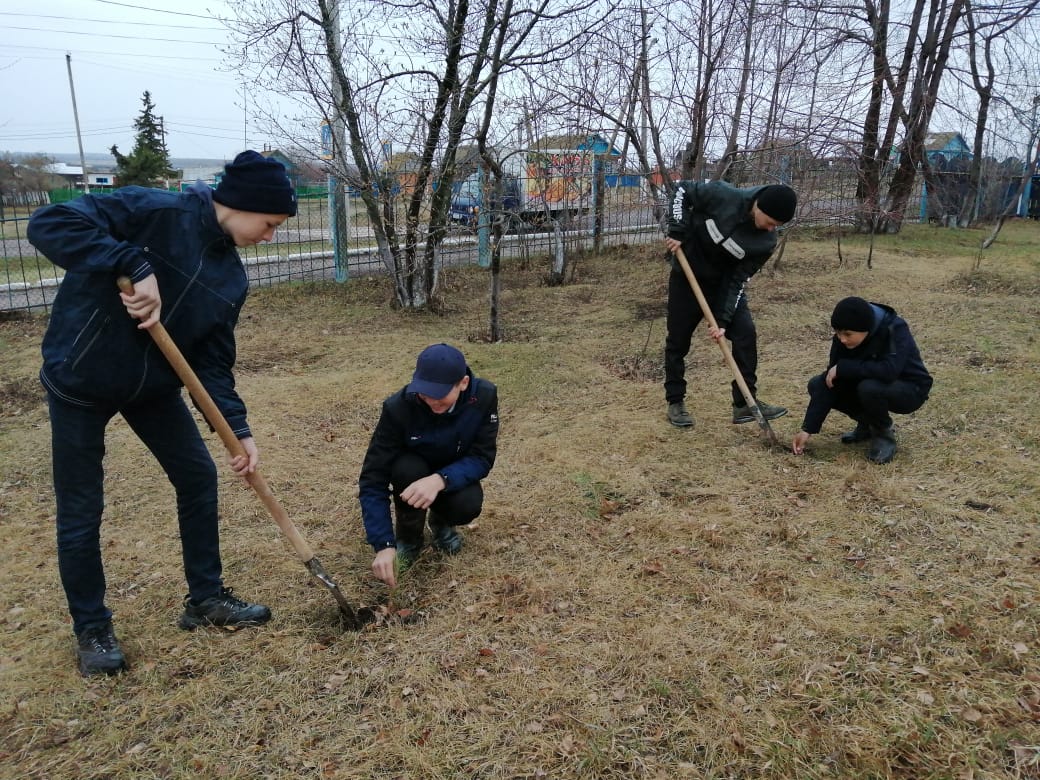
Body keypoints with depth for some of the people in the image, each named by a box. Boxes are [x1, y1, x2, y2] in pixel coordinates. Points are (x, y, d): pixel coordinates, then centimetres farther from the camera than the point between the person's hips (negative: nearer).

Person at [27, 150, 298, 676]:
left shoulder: (231, 276, -3)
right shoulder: (156, 212, -22)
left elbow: (213, 361, -2)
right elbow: (50, 224, -30)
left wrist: (238, 428, -12)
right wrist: (136, 265, -40)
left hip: (153, 384, 7)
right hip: (80, 381, -6)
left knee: (199, 476, 8)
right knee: (81, 510, 4)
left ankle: (205, 598, 25)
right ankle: (91, 628, 24)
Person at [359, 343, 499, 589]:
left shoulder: (484, 397, -27)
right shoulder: (398, 407, -31)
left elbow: (482, 458, -24)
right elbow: (373, 479, -31)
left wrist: (440, 480, -44)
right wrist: (384, 545, -40)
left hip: (453, 476, 1)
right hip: (414, 472, -1)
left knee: (468, 505, -31)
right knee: (408, 469, -35)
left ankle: (440, 521, 7)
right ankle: (408, 536, -6)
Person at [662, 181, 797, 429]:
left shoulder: (767, 241, -17)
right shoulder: (723, 196, -25)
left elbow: (739, 279, -14)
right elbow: (683, 190, -11)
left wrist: (723, 320, -20)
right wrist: (677, 231, -22)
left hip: (725, 282, 2)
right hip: (687, 277, -2)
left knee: (746, 333, -10)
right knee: (678, 339, 2)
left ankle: (745, 403, -1)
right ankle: (675, 402, 16)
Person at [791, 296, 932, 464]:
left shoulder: (895, 329, -29)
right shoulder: (843, 338, -14)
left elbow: (889, 370, -44)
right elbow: (829, 379, -16)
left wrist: (842, 367, -33)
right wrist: (808, 428, -21)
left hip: (910, 389, -6)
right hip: (873, 383, 6)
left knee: (869, 387, -38)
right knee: (817, 385, -10)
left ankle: (884, 435, -9)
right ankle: (867, 423, 7)